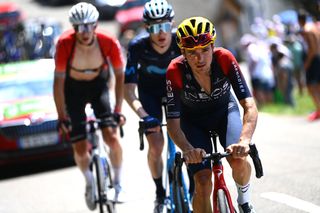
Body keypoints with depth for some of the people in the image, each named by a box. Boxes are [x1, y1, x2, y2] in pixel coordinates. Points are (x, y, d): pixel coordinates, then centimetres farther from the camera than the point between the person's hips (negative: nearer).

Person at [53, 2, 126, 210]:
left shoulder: (109, 42, -29)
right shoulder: (65, 43, -31)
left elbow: (120, 75, -17)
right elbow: (59, 80, -23)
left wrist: (118, 110, -23)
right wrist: (62, 116, -24)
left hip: (99, 84, 0)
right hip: (73, 87, 0)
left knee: (112, 137, -18)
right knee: (80, 150, -4)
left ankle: (118, 183, 6)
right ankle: (89, 181, 28)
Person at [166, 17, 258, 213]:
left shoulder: (224, 59, -32)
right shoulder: (175, 71, -33)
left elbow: (250, 106, -35)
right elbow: (173, 123, -30)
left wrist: (244, 141, -53)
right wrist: (188, 150, -50)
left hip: (224, 111, 1)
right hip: (193, 121, 0)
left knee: (239, 160, -26)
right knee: (203, 182, -16)